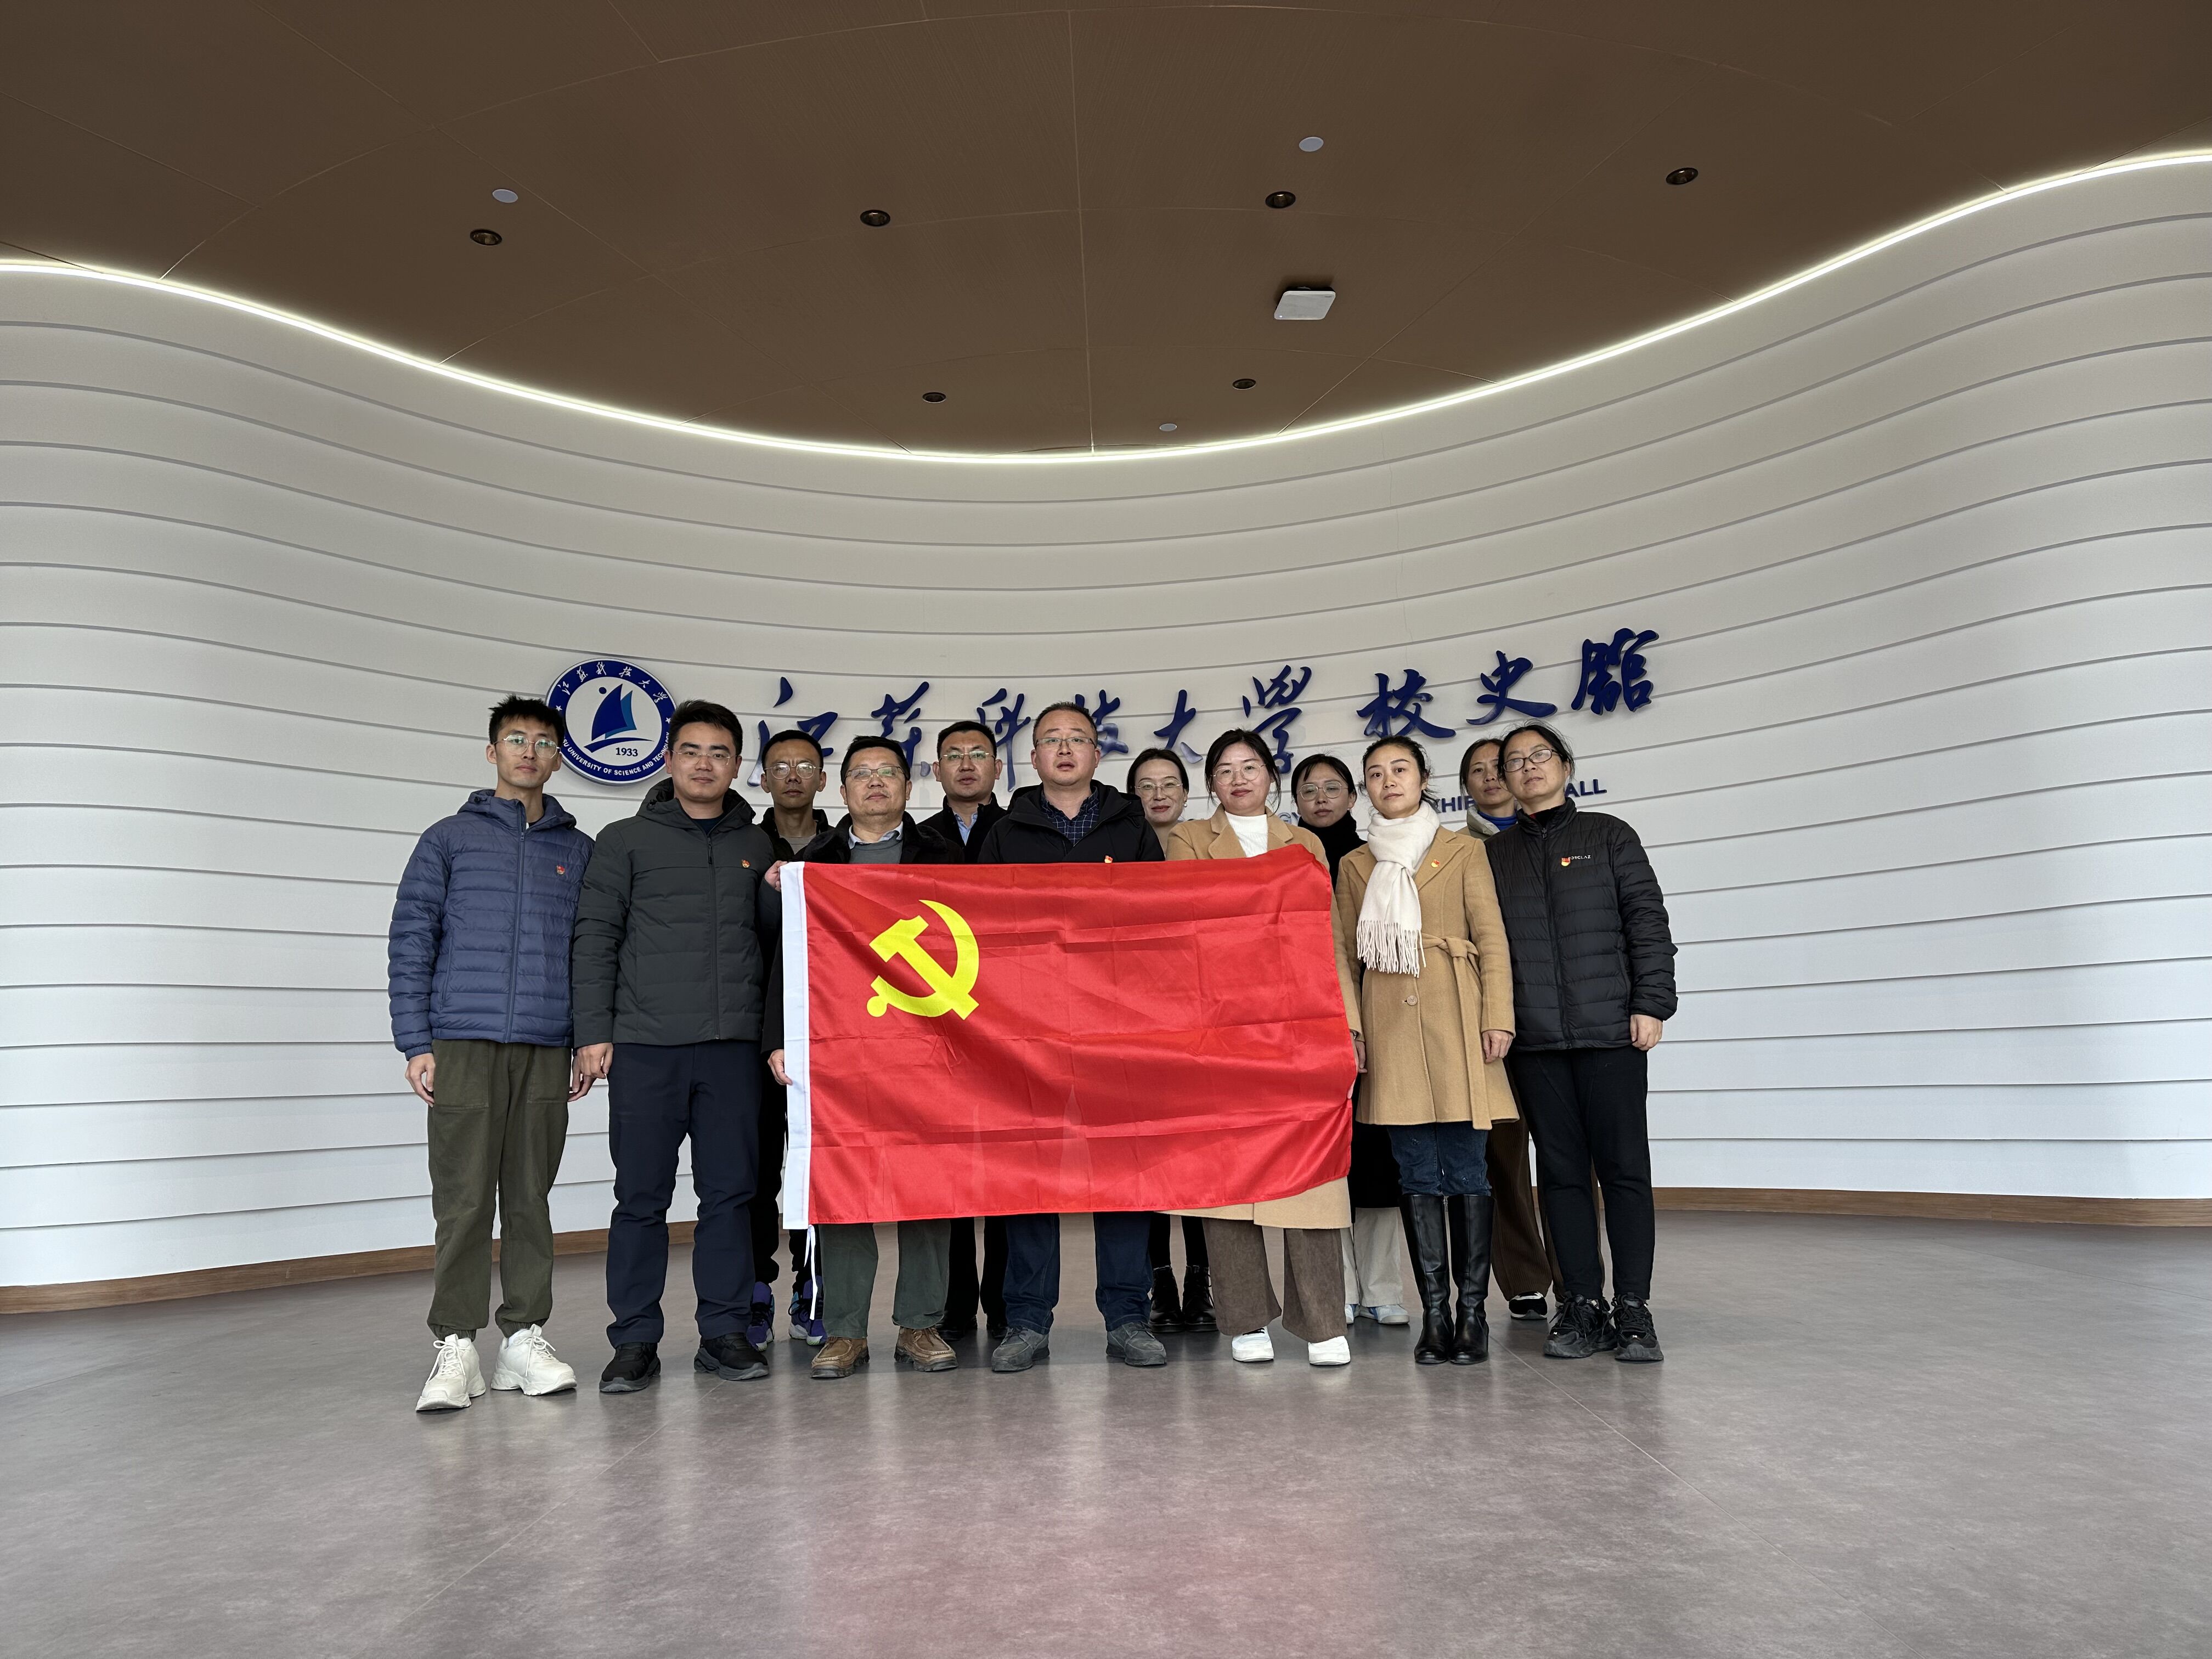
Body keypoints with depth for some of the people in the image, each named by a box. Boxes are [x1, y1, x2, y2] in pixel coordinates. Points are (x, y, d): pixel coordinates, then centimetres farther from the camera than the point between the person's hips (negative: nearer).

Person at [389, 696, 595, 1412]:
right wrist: (415, 1043, -3)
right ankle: (455, 1346, 6)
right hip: (462, 1045, -2)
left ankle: (526, 1336, 15)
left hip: (547, 1051, 2)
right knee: (463, 1199, -2)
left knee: (531, 1196, 6)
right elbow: (411, 942, 3)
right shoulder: (449, 839, 8)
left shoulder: (579, 850, 13)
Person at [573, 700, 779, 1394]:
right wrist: (593, 1032, -5)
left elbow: (778, 941, 17)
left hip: (733, 1048, 2)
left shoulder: (758, 846, 15)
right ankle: (635, 1341, 14)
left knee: (730, 1193, 6)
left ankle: (725, 1331, 16)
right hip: (644, 1047, -2)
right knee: (641, 1197, 3)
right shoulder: (627, 841, 7)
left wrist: (781, 896, -4)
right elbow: (595, 939, 2)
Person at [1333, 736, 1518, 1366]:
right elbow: (1344, 954, 11)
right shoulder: (1354, 865, 14)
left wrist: (1497, 1017, -7)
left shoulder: (1463, 851, 8)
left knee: (1464, 1170, -2)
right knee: (1418, 1174, 3)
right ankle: (1435, 1313, 10)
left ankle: (1472, 1312, 8)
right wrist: (1347, 1023, -1)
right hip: (1390, 1026, 2)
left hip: (1454, 1021, -2)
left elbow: (1492, 938, 3)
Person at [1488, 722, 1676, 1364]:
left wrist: (1651, 1003, -7)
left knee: (1624, 1165, 0)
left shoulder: (1608, 835, 8)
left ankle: (1633, 1308, 8)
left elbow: (1648, 921, 2)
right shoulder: (1494, 853, 13)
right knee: (1561, 1170, 5)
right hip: (1534, 1039, 2)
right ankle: (1582, 1304, 13)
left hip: (1610, 1029, -2)